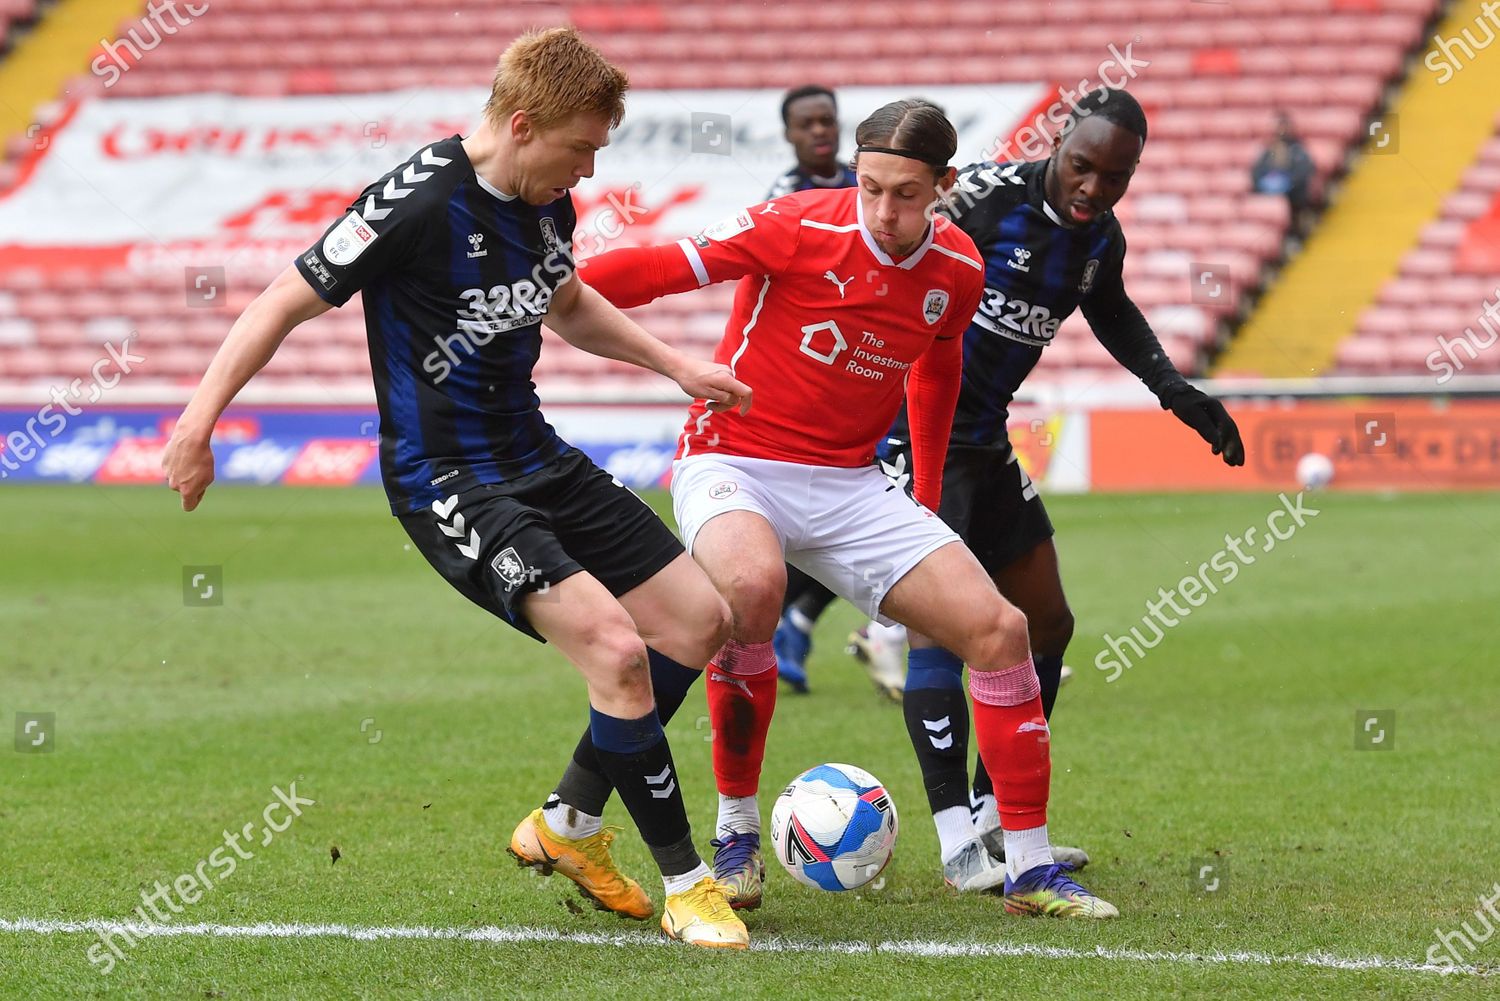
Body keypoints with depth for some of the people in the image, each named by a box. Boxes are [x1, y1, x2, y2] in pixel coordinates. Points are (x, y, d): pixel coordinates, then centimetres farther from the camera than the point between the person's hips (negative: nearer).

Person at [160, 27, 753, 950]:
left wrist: (677, 366, 22)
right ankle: (685, 883, -7)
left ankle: (568, 828, 20)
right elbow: (289, 302, -15)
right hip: (449, 485, -9)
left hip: (536, 458, 9)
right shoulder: (417, 204, -21)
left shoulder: (546, 202, 4)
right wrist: (199, 422, -17)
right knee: (615, 647, -22)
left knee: (702, 623, 6)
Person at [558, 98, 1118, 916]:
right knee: (752, 584, -38)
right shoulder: (800, 229, -15)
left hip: (849, 486, 5)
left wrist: (928, 499, 25)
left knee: (998, 628, -7)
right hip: (733, 465, -5)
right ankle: (736, 835, -19)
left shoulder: (957, 272, 1)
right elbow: (664, 267, -16)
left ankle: (1028, 870, 5)